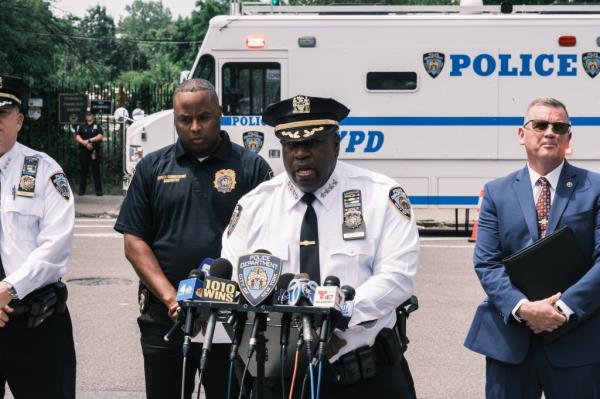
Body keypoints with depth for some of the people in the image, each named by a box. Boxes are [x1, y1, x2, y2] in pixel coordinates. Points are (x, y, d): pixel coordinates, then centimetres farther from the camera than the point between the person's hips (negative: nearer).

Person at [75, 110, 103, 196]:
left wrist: (89, 140, -13)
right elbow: (77, 137, 1)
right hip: (83, 151, 1)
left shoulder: (97, 126, 8)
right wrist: (85, 143, -13)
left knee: (96, 170, -1)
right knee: (83, 170, 3)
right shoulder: (81, 126, 11)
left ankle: (98, 190, 1)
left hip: (94, 151, -1)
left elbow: (100, 136, -5)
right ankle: (82, 190, 8)